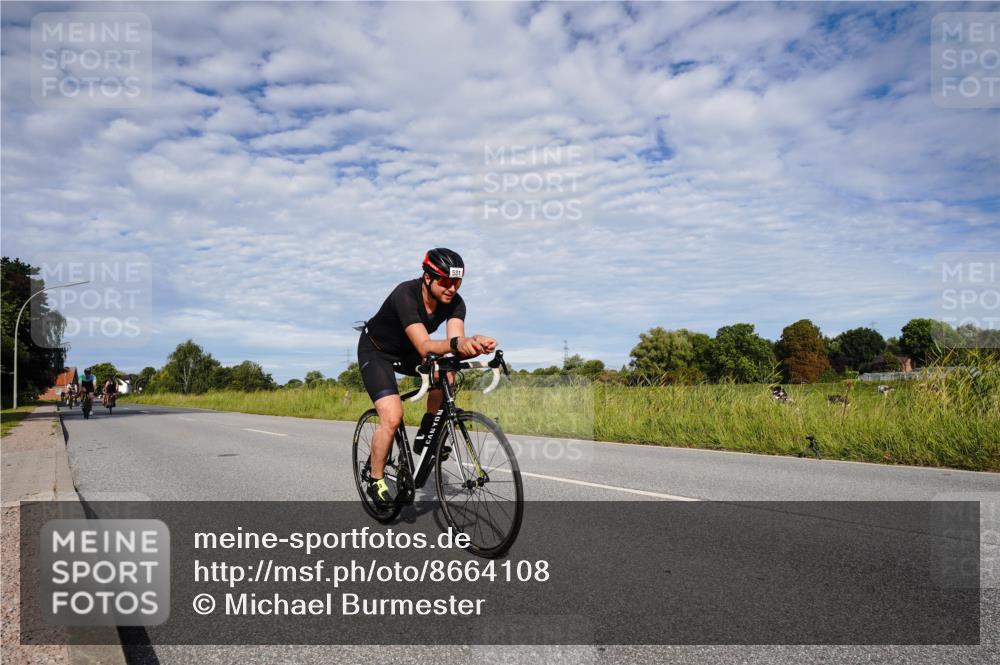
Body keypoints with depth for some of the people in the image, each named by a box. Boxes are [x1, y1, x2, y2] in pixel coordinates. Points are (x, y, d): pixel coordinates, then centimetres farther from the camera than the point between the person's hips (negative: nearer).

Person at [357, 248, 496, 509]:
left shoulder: (454, 302, -18)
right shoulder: (406, 295, -35)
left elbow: (456, 341, -33)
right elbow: (425, 347, -46)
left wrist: (473, 345, -56)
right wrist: (456, 343, -65)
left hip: (407, 352, 5)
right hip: (376, 351, -5)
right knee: (392, 417, -21)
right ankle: (376, 481, 0)